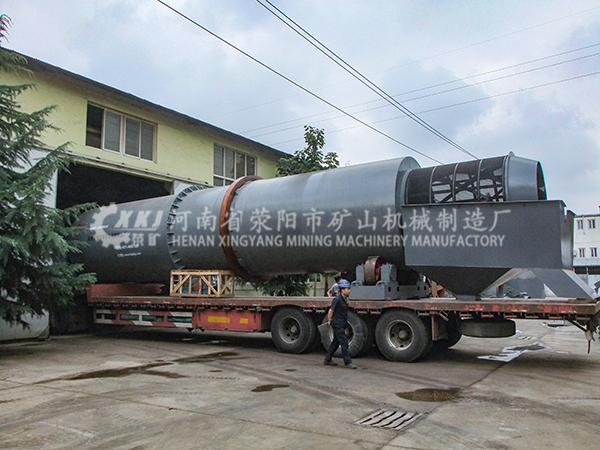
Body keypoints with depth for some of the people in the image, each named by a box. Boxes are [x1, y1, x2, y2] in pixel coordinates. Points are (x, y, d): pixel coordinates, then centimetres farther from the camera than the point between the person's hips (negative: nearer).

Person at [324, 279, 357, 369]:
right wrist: (330, 321, -1)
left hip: (342, 325, 9)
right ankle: (348, 362, -4)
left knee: (335, 342, 15)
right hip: (338, 325, -9)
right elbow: (331, 311, -13)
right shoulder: (337, 299, -18)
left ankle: (327, 360, 24)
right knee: (344, 343, -8)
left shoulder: (344, 299, 11)